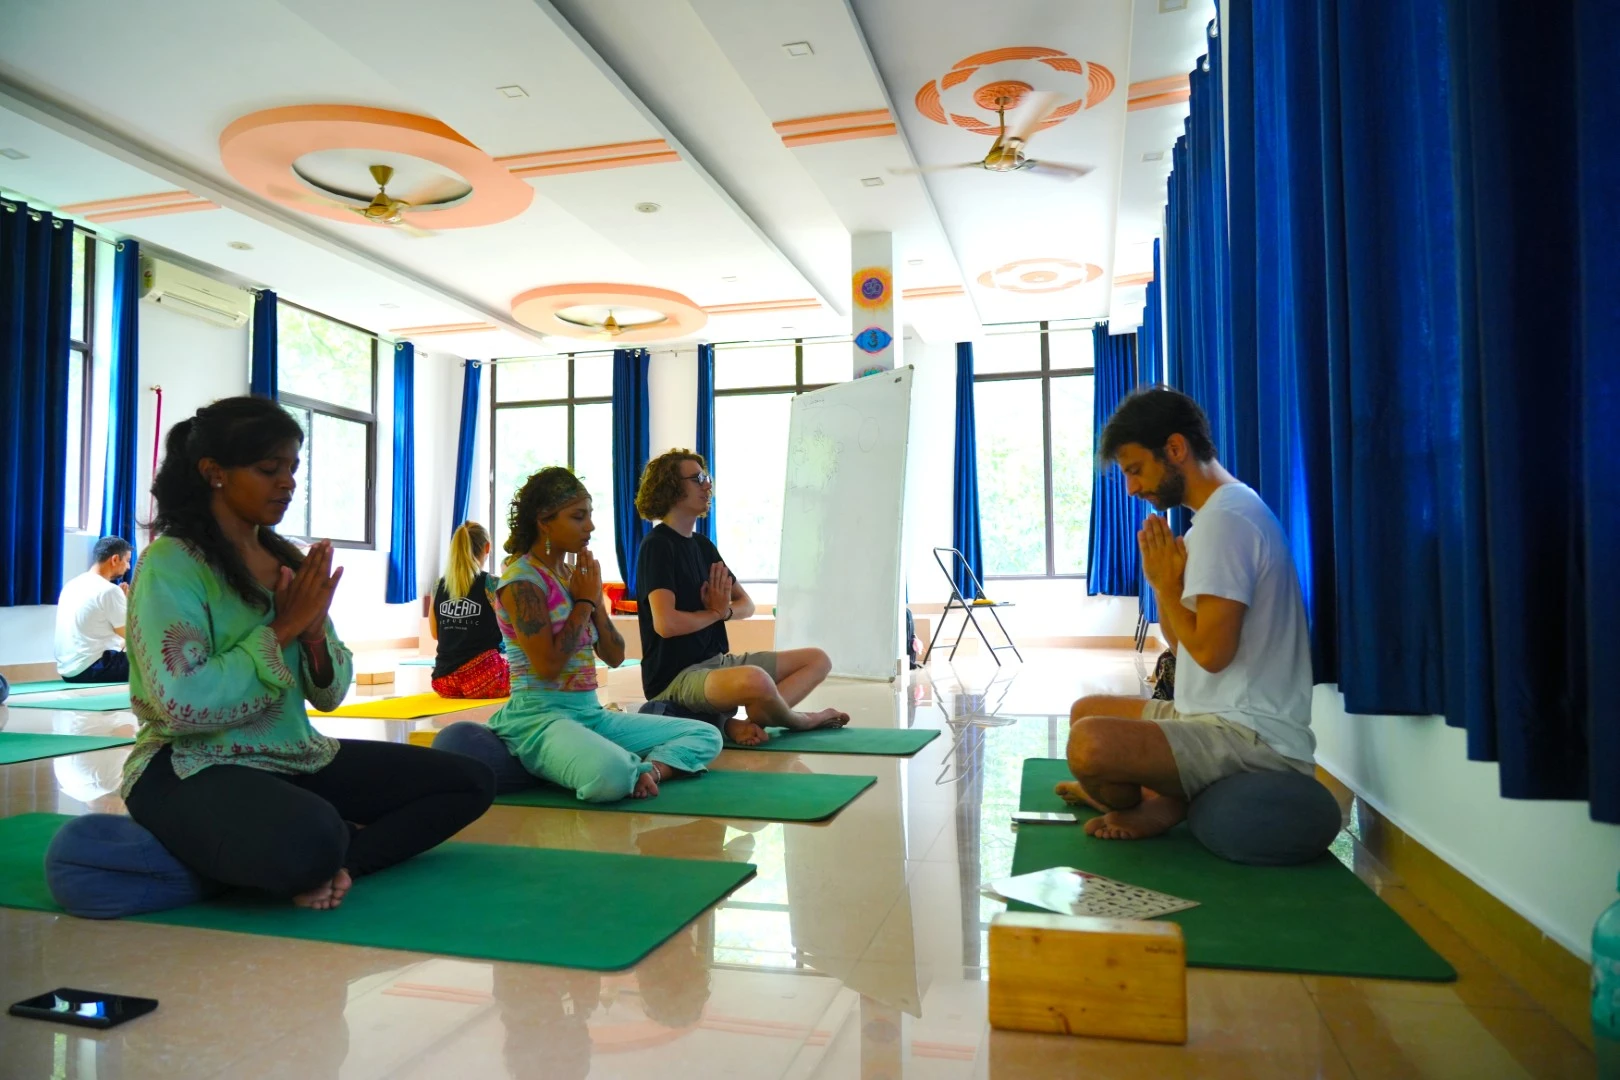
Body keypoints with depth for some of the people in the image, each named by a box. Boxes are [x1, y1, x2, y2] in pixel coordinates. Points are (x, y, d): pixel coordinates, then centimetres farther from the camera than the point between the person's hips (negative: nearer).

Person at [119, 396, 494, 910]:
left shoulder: (289, 560, 9)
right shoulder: (171, 563, -11)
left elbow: (329, 695, 9)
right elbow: (183, 704, -24)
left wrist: (315, 632, -11)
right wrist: (280, 631, -15)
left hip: (296, 759, 8)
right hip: (193, 768, -8)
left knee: (470, 782, -2)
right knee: (310, 839, -41)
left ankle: (330, 864, -14)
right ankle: (325, 862, -8)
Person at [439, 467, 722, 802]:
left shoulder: (574, 575, 12)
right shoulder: (522, 581, -12)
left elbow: (615, 657, 12)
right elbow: (547, 666, -20)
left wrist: (596, 598, -1)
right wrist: (585, 601, -10)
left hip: (591, 713, 8)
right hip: (540, 716, -8)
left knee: (705, 735, 2)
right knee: (610, 776, -41)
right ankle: (643, 770, -10)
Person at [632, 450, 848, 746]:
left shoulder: (703, 545, 14)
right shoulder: (657, 545, -11)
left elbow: (746, 604, 17)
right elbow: (666, 623, -24)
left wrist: (726, 611, -8)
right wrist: (715, 612, -5)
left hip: (717, 662, 9)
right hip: (676, 675, -9)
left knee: (818, 659, 6)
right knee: (755, 680, -39)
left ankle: (740, 722, -16)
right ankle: (800, 720, -3)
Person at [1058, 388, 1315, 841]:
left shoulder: (1224, 517, -17)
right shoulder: (1222, 512, 15)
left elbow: (1211, 651, -23)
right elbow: (1183, 644, 16)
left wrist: (1167, 583, -9)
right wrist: (1161, 580, 0)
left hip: (1253, 735, -11)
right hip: (1220, 716, 11)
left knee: (1090, 743, -31)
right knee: (1085, 712, 23)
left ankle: (1157, 806, 0)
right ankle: (1165, 797, 2)